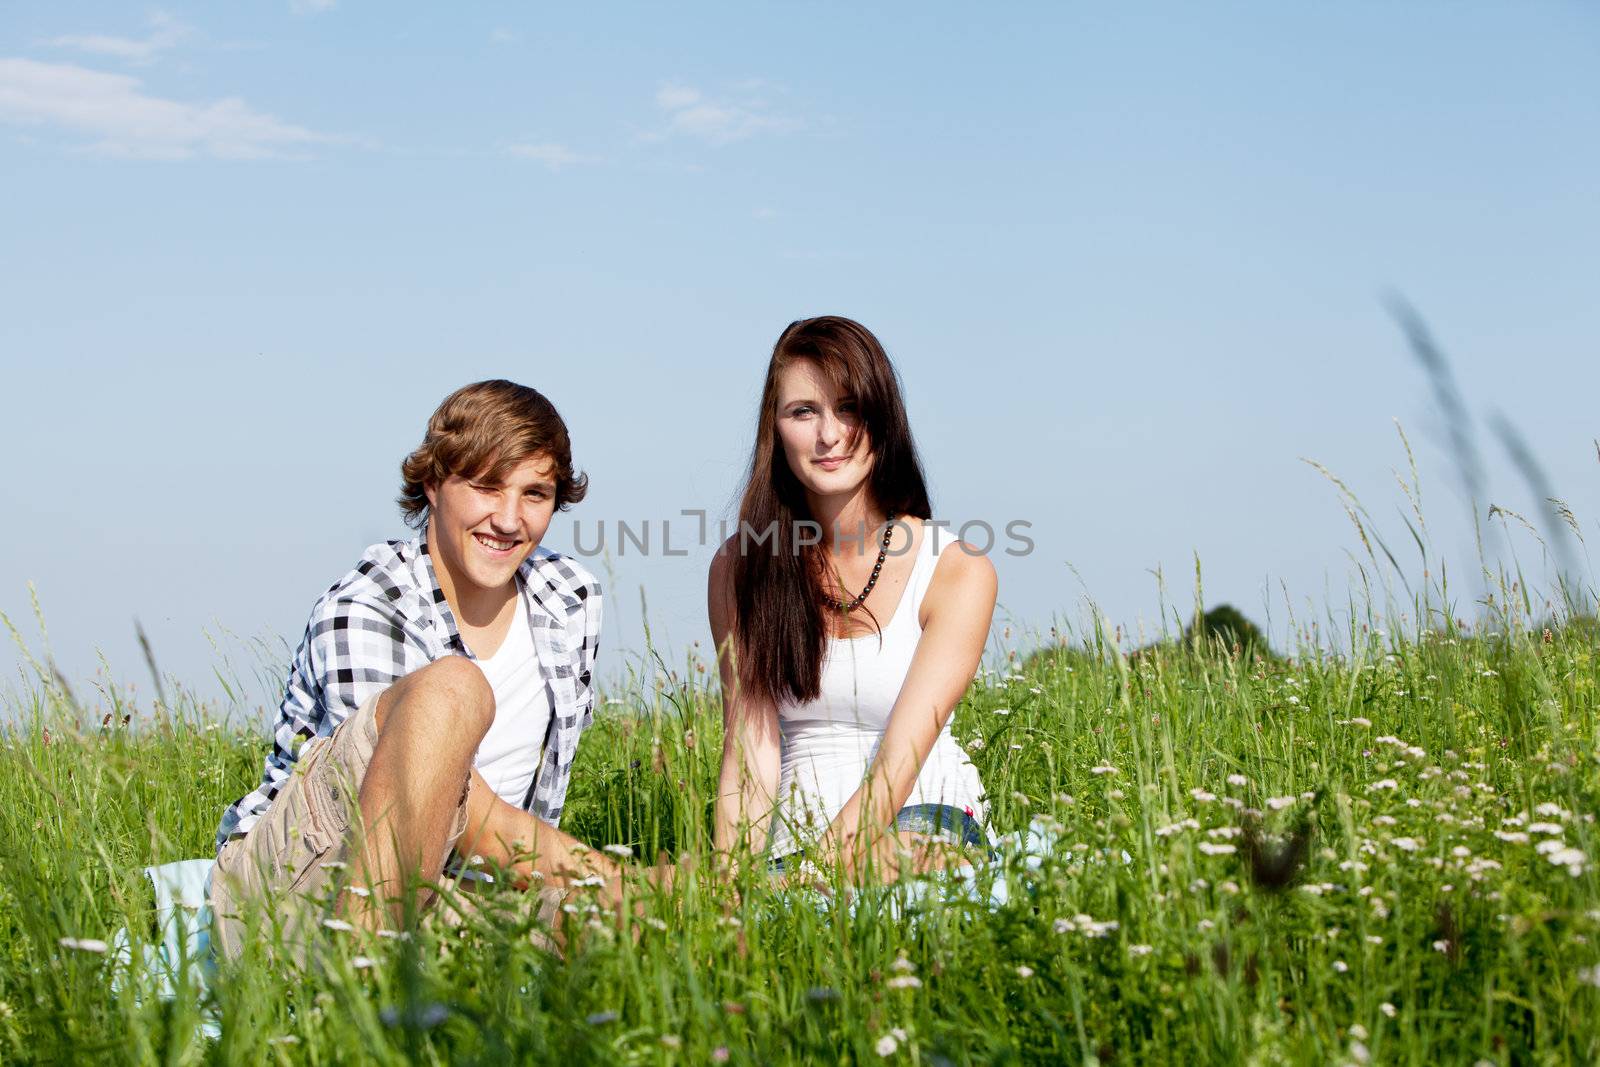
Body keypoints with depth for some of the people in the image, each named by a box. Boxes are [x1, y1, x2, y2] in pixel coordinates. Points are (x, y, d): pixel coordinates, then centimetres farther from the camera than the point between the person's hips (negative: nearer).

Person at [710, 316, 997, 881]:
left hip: (923, 818, -2)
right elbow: (750, 756, -4)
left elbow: (899, 763, -14)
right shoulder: (739, 567, 3)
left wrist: (810, 874, -29)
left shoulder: (958, 570, -5)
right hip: (796, 830, 2)